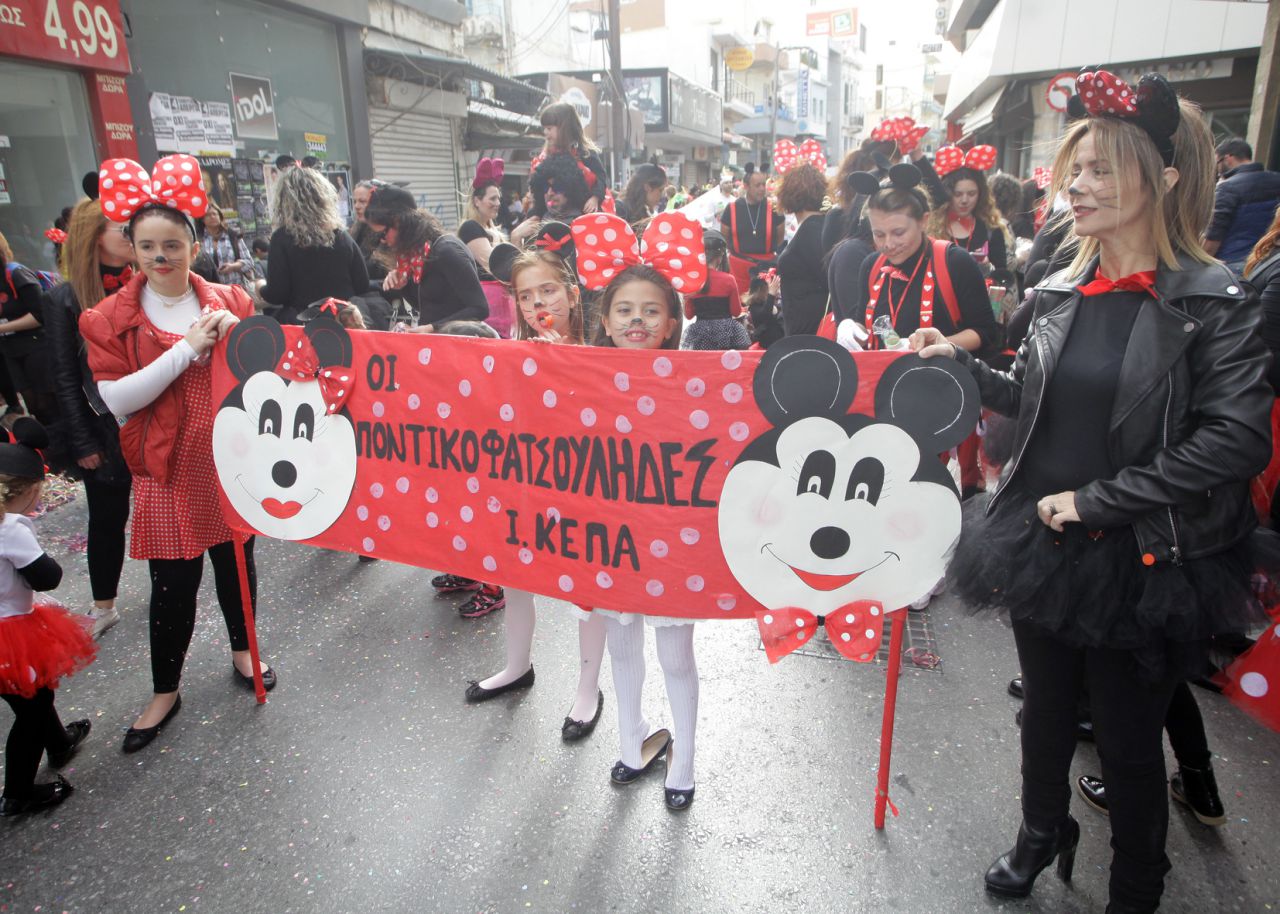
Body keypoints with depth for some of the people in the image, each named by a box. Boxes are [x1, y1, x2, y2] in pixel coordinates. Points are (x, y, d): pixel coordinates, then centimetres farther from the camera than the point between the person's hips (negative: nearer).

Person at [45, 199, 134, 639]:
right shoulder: (67, 298, -7)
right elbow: (66, 378, -4)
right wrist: (83, 443, -5)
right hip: (104, 430, -1)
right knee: (107, 519, 12)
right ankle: (104, 607, 30)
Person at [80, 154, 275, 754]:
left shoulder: (229, 301, 2)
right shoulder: (110, 320, -4)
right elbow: (117, 399, -14)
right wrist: (188, 349, -19)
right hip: (167, 473, -2)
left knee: (236, 563, 15)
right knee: (172, 586, 6)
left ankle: (242, 652, 39)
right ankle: (164, 692, 25)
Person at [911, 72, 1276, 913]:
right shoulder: (1063, 293, 3)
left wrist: (1096, 499, -20)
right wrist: (962, 365, 2)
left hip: (1140, 558, -4)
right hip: (1042, 542, 5)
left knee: (1129, 738, 13)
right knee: (1047, 708, 22)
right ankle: (1042, 833, 49)